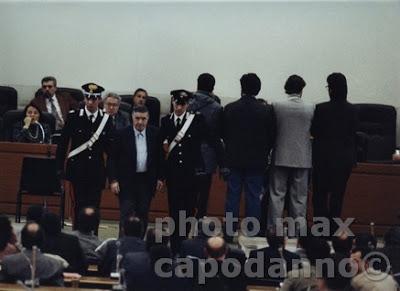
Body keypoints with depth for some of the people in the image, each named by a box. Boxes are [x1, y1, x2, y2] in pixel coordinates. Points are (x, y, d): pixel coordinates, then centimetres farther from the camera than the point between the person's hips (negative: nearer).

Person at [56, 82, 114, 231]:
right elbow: (63, 142, 2)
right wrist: (59, 167, -1)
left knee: (94, 205, -1)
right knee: (80, 205, -1)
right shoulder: (74, 116, -1)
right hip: (78, 167, -1)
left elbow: (109, 147, 6)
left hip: (97, 169, 1)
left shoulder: (106, 119, 3)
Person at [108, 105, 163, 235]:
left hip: (147, 180, 3)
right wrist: (113, 180, -11)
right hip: (127, 180, -3)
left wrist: (160, 177, 7)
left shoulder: (154, 133, 1)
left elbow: (159, 156, 9)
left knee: (143, 214, 8)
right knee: (126, 214, -5)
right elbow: (112, 158, -5)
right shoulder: (122, 134, -7)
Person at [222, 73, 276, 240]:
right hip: (257, 161, -1)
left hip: (234, 159, 1)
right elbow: (271, 137, -2)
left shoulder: (229, 109, -6)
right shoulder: (266, 111, -8)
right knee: (253, 197, 5)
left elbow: (223, 134, 2)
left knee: (232, 196, 7)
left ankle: (229, 232, 9)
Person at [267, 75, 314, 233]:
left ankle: (273, 228, 8)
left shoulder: (277, 107, -8)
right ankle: (298, 230, 10)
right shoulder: (310, 109, -7)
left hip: (281, 157, 0)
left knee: (277, 194, 7)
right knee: (299, 196, 8)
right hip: (302, 159, 1)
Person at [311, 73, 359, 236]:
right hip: (345, 157, 3)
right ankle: (333, 231, 11)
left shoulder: (321, 109, -14)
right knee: (337, 195, 10)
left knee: (320, 195, 7)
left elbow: (314, 132, -4)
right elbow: (353, 133, 4)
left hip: (324, 156, -3)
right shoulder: (353, 111, -4)